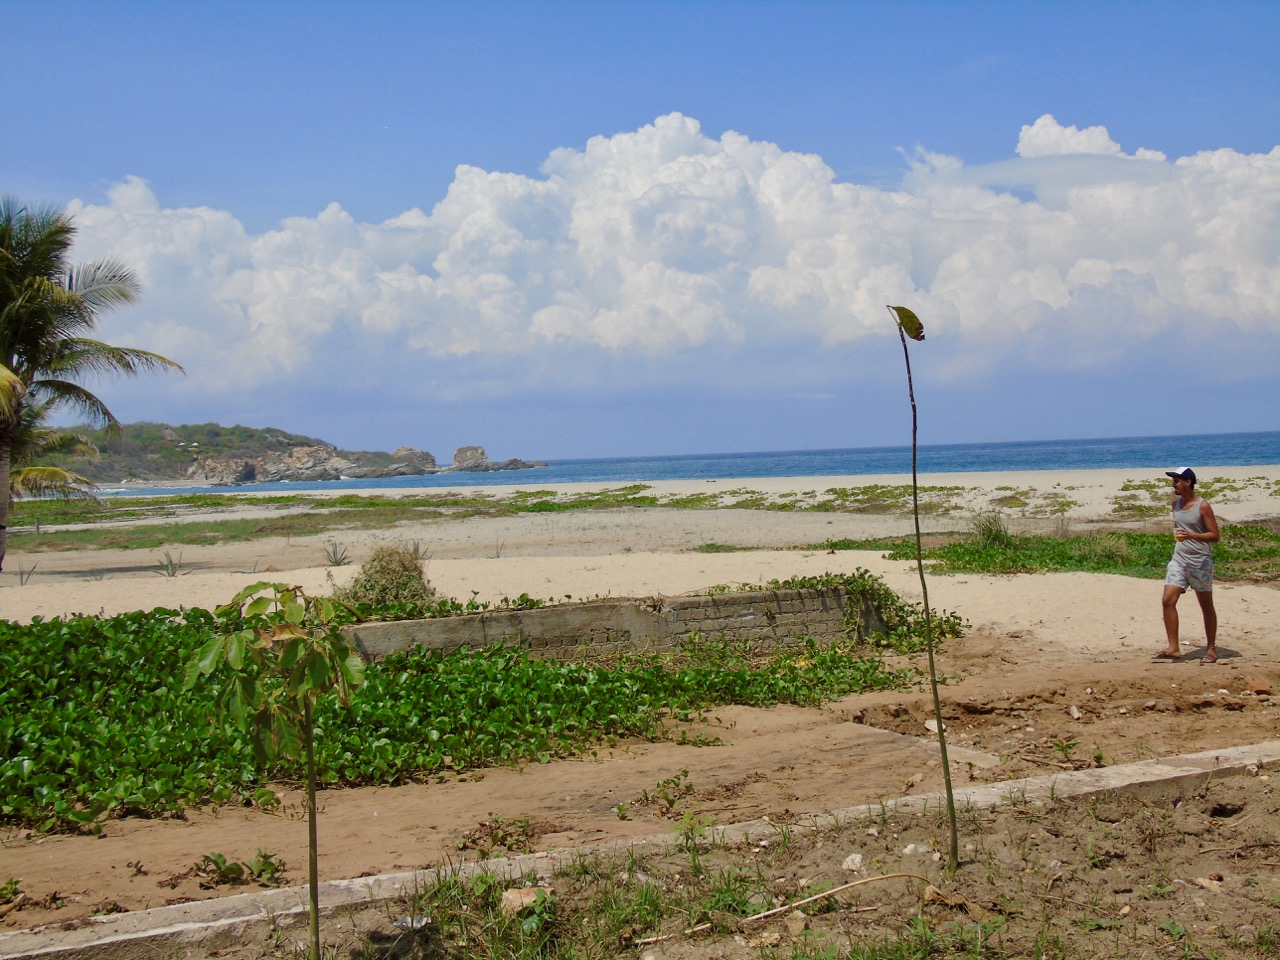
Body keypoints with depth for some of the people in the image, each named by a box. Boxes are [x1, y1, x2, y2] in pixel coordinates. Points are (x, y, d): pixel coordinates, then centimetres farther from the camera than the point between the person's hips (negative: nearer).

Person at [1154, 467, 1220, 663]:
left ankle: (1211, 649, 18)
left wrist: (1192, 535, -27)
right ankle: (1173, 648, -5)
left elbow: (1215, 536, -13)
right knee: (1168, 601, -8)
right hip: (1179, 559, 6)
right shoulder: (1176, 503, 8)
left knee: (1206, 606, 7)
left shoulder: (1202, 506, -11)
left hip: (1200, 561, -6)